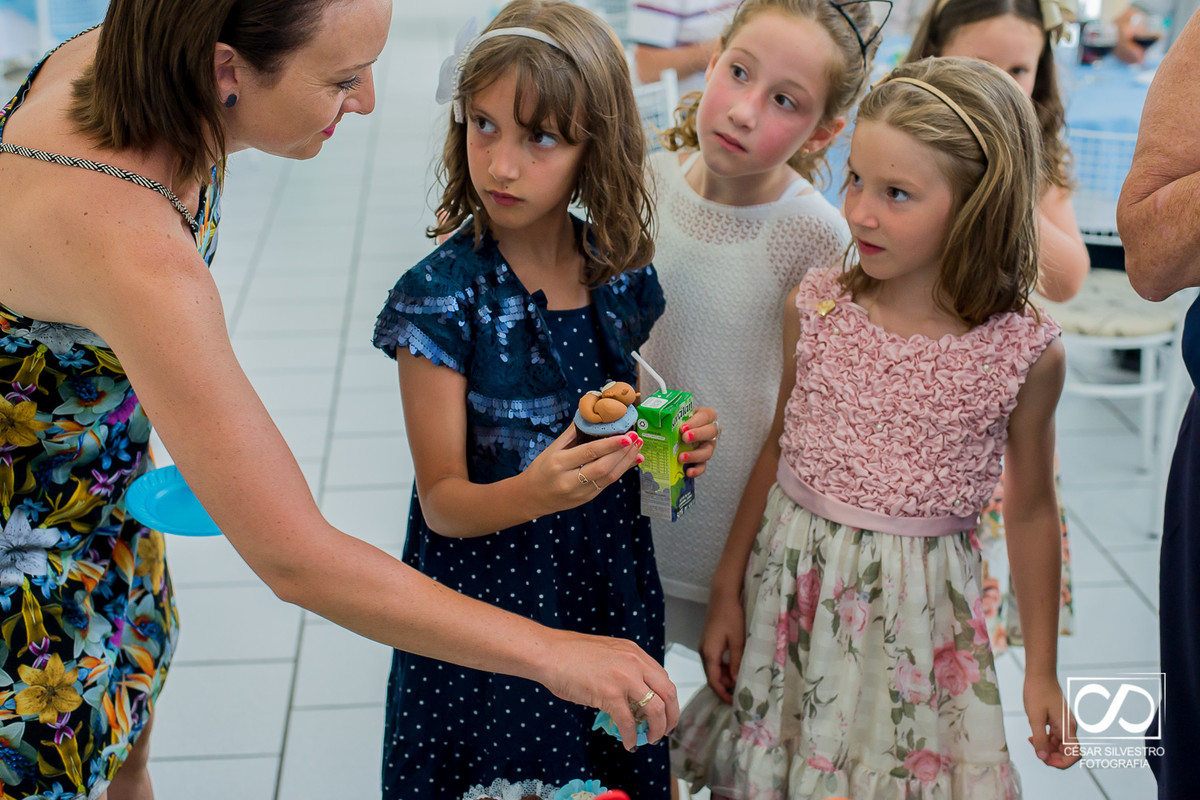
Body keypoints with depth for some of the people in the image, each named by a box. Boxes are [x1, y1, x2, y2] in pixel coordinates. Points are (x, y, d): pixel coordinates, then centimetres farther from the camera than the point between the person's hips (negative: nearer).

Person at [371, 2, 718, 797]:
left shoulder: (623, 276, -4)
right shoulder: (442, 294, -17)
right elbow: (443, 503, -16)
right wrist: (531, 495, -36)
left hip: (609, 585, 4)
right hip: (486, 602, -4)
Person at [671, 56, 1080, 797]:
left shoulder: (1026, 352, -11)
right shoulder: (816, 307, -5)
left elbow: (1031, 510, 1)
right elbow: (780, 448, 6)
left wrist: (1042, 670, 7)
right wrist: (727, 591, 9)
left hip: (916, 603, -2)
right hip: (790, 578, 2)